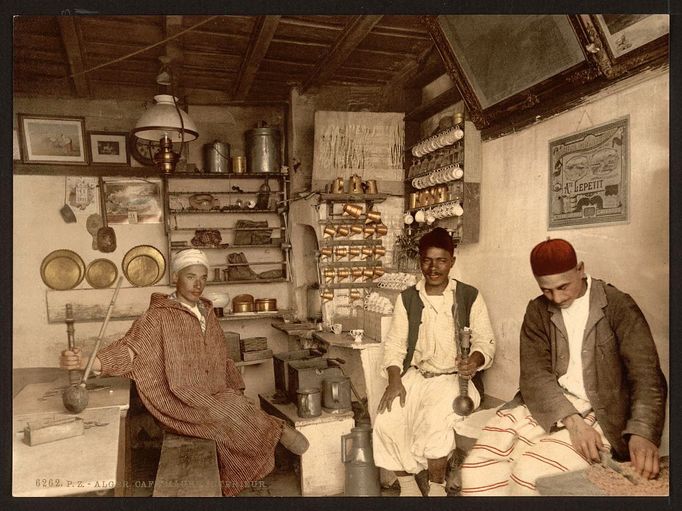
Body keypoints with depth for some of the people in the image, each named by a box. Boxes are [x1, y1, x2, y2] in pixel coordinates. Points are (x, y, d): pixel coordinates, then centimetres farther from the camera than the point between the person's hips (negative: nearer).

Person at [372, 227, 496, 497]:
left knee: (435, 423, -31)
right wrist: (394, 380, -13)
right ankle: (408, 487, 1)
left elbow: (485, 340, 0)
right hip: (414, 375, 3)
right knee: (386, 423, -22)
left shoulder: (469, 296, 0)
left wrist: (474, 361, -23)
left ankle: (436, 488, -4)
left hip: (453, 377, -2)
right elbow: (395, 343, 4)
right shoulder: (407, 298, 6)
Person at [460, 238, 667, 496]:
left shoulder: (618, 306, -4)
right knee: (476, 469, -16)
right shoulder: (537, 311, 6)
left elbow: (646, 375, -11)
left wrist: (643, 433, -29)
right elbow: (534, 374, -3)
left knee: (529, 474, -28)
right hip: (543, 407, 4)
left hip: (597, 415, -3)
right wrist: (571, 420, -20)